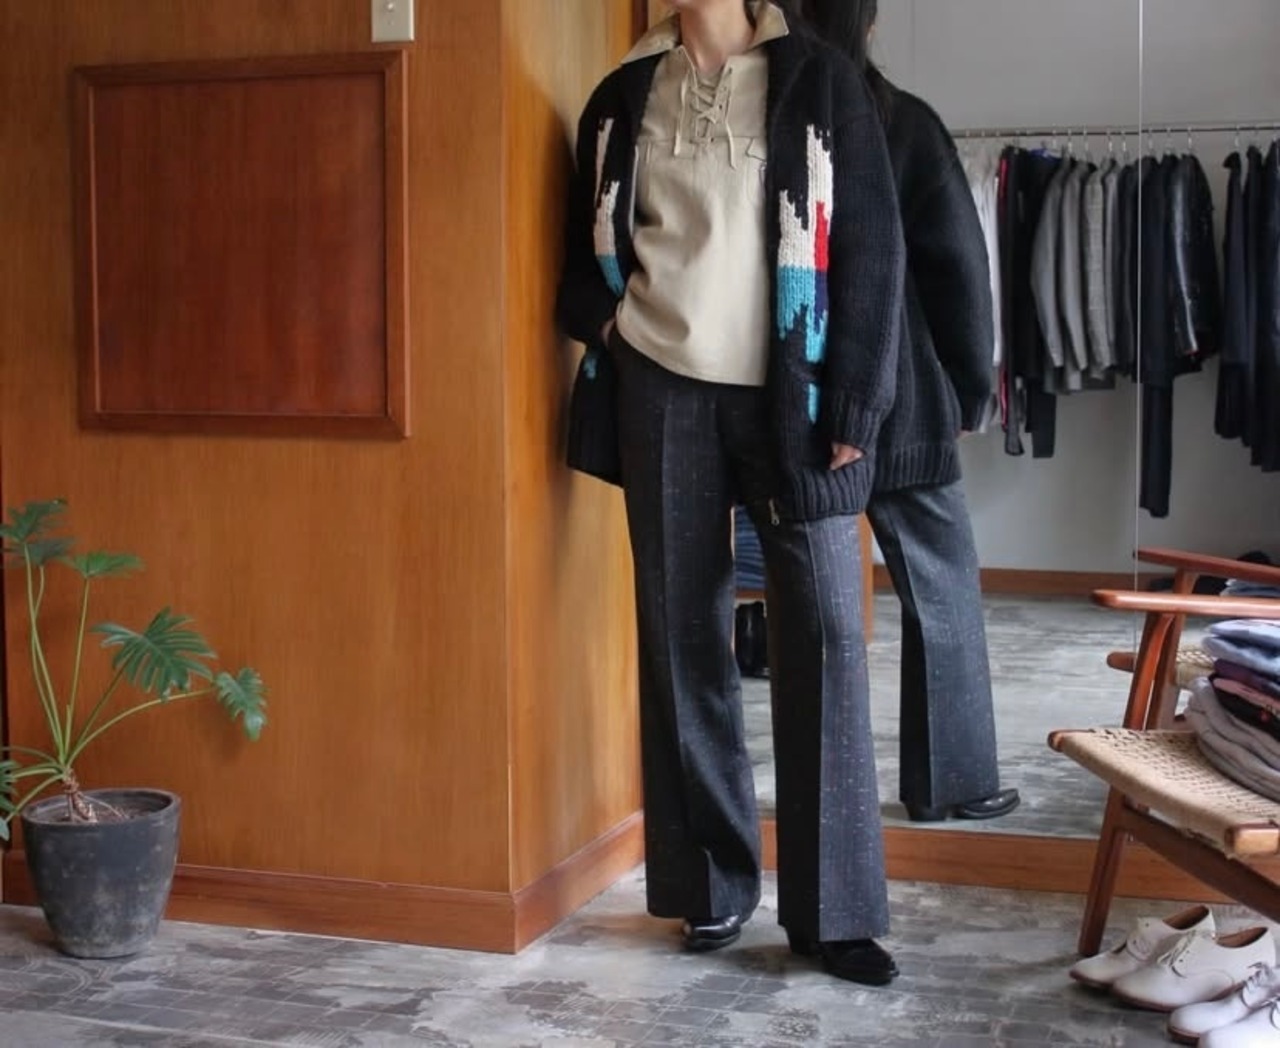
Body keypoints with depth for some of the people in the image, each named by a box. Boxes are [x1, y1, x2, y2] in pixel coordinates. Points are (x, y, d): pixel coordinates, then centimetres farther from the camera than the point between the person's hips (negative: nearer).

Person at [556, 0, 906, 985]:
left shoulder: (818, 80, 0)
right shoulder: (625, 96, 10)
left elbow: (871, 246, -3)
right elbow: (589, 239, 20)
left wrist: (854, 403, -10)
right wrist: (603, 319, 0)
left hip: (789, 392, -2)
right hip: (665, 391, 3)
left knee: (825, 632, -6)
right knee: (681, 634, 4)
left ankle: (836, 907, 3)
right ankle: (712, 886, 16)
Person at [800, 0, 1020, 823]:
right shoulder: (904, 122, -5)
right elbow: (958, 265, -5)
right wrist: (971, 390, 4)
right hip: (894, 399, -3)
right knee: (944, 594, 9)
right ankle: (952, 782, 12)